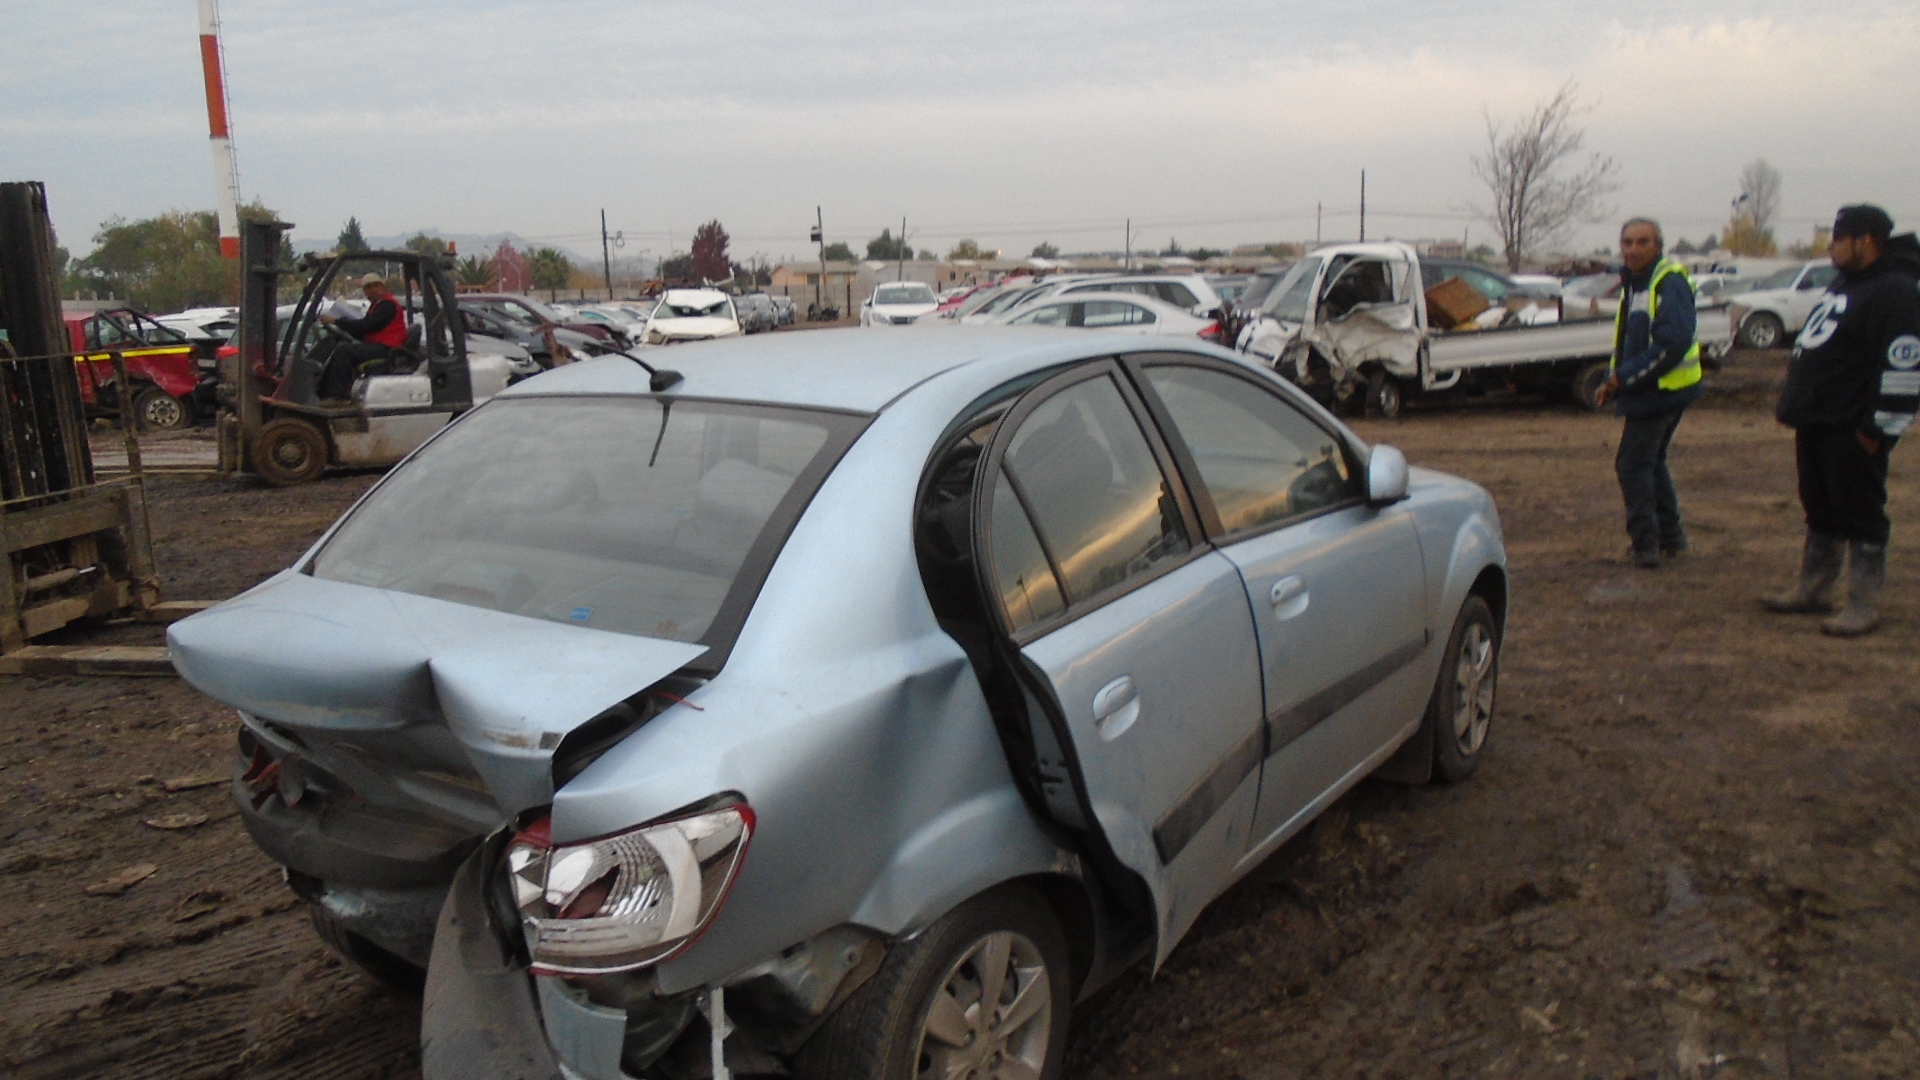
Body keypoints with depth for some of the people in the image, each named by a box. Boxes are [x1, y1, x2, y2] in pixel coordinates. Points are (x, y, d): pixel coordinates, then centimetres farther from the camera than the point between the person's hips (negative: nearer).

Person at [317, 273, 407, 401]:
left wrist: (337, 321, -17)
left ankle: (337, 395, -21)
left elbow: (367, 325, -20)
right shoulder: (377, 304, 25)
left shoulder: (388, 304, -9)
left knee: (343, 349, -22)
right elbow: (362, 332, 21)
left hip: (385, 349, -11)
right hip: (375, 346, 11)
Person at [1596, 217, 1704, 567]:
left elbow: (1674, 341, -26)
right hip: (1647, 391, 10)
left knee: (1632, 464, -7)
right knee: (1651, 461, 19)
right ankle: (1671, 535, 29)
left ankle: (1646, 542, -1)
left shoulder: (1670, 283, -17)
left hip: (1661, 390, -10)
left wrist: (1624, 377, -22)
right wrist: (1614, 380, 6)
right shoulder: (1634, 282, 14)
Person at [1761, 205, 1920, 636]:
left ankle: (1863, 607, 6)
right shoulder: (1846, 283, 16)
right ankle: (1811, 590, 27)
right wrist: (1795, 403, 22)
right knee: (1821, 513, 17)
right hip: (1817, 423, 10)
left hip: (1853, 432, -10)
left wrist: (1878, 427, -21)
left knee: (1861, 518, -2)